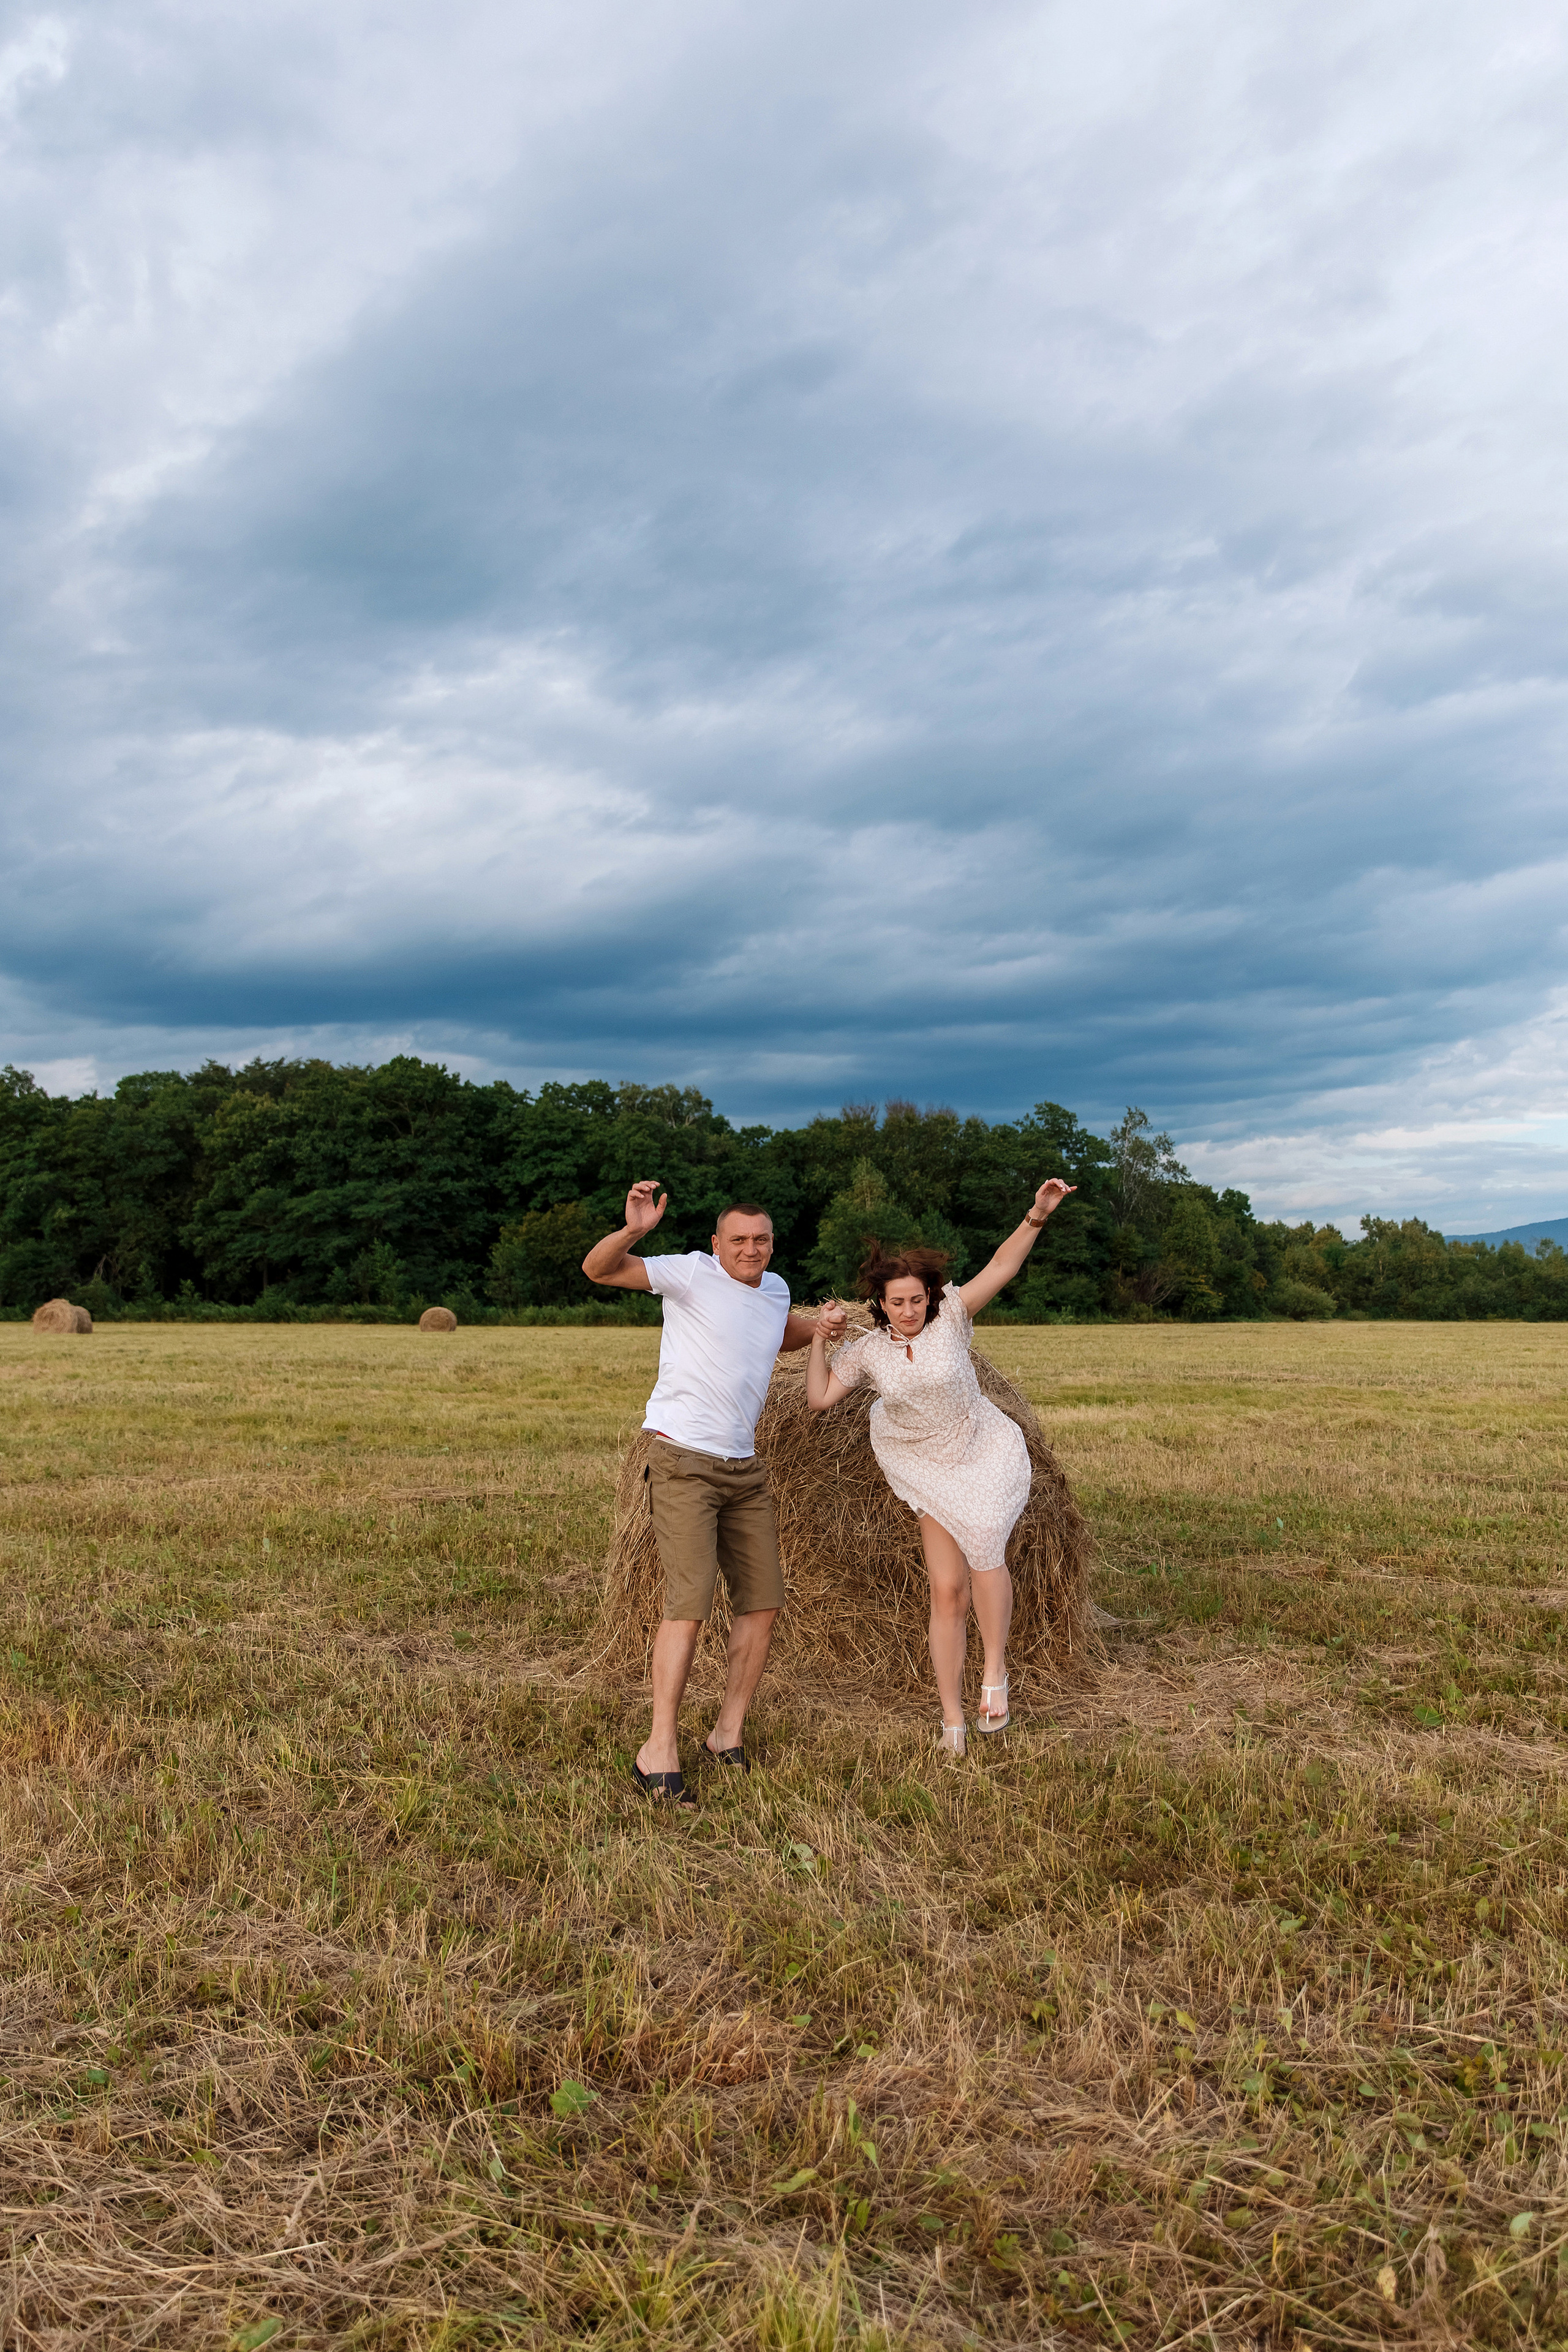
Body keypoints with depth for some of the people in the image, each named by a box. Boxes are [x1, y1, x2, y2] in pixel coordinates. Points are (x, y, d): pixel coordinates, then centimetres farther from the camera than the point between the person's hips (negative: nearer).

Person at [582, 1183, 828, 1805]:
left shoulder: (777, 1289, 13)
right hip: (683, 1465, -7)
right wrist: (634, 1230, -34)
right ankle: (658, 1751, -4)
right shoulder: (692, 1272, -7)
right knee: (690, 1603, -13)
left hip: (744, 1470, 7)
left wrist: (821, 1327, 16)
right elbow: (597, 1268, -15)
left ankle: (728, 1733, 20)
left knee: (761, 1601, 7)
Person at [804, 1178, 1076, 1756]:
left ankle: (995, 1671, -5)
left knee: (984, 1546, -27)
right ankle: (952, 1717, 10)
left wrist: (1037, 1215, -38)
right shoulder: (868, 1349, -6)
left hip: (987, 1453, -2)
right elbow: (818, 1399, -2)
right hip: (930, 1470, 2)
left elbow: (1002, 1266, -25)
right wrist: (819, 1340, -11)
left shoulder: (951, 1315, -14)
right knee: (947, 1587, -2)